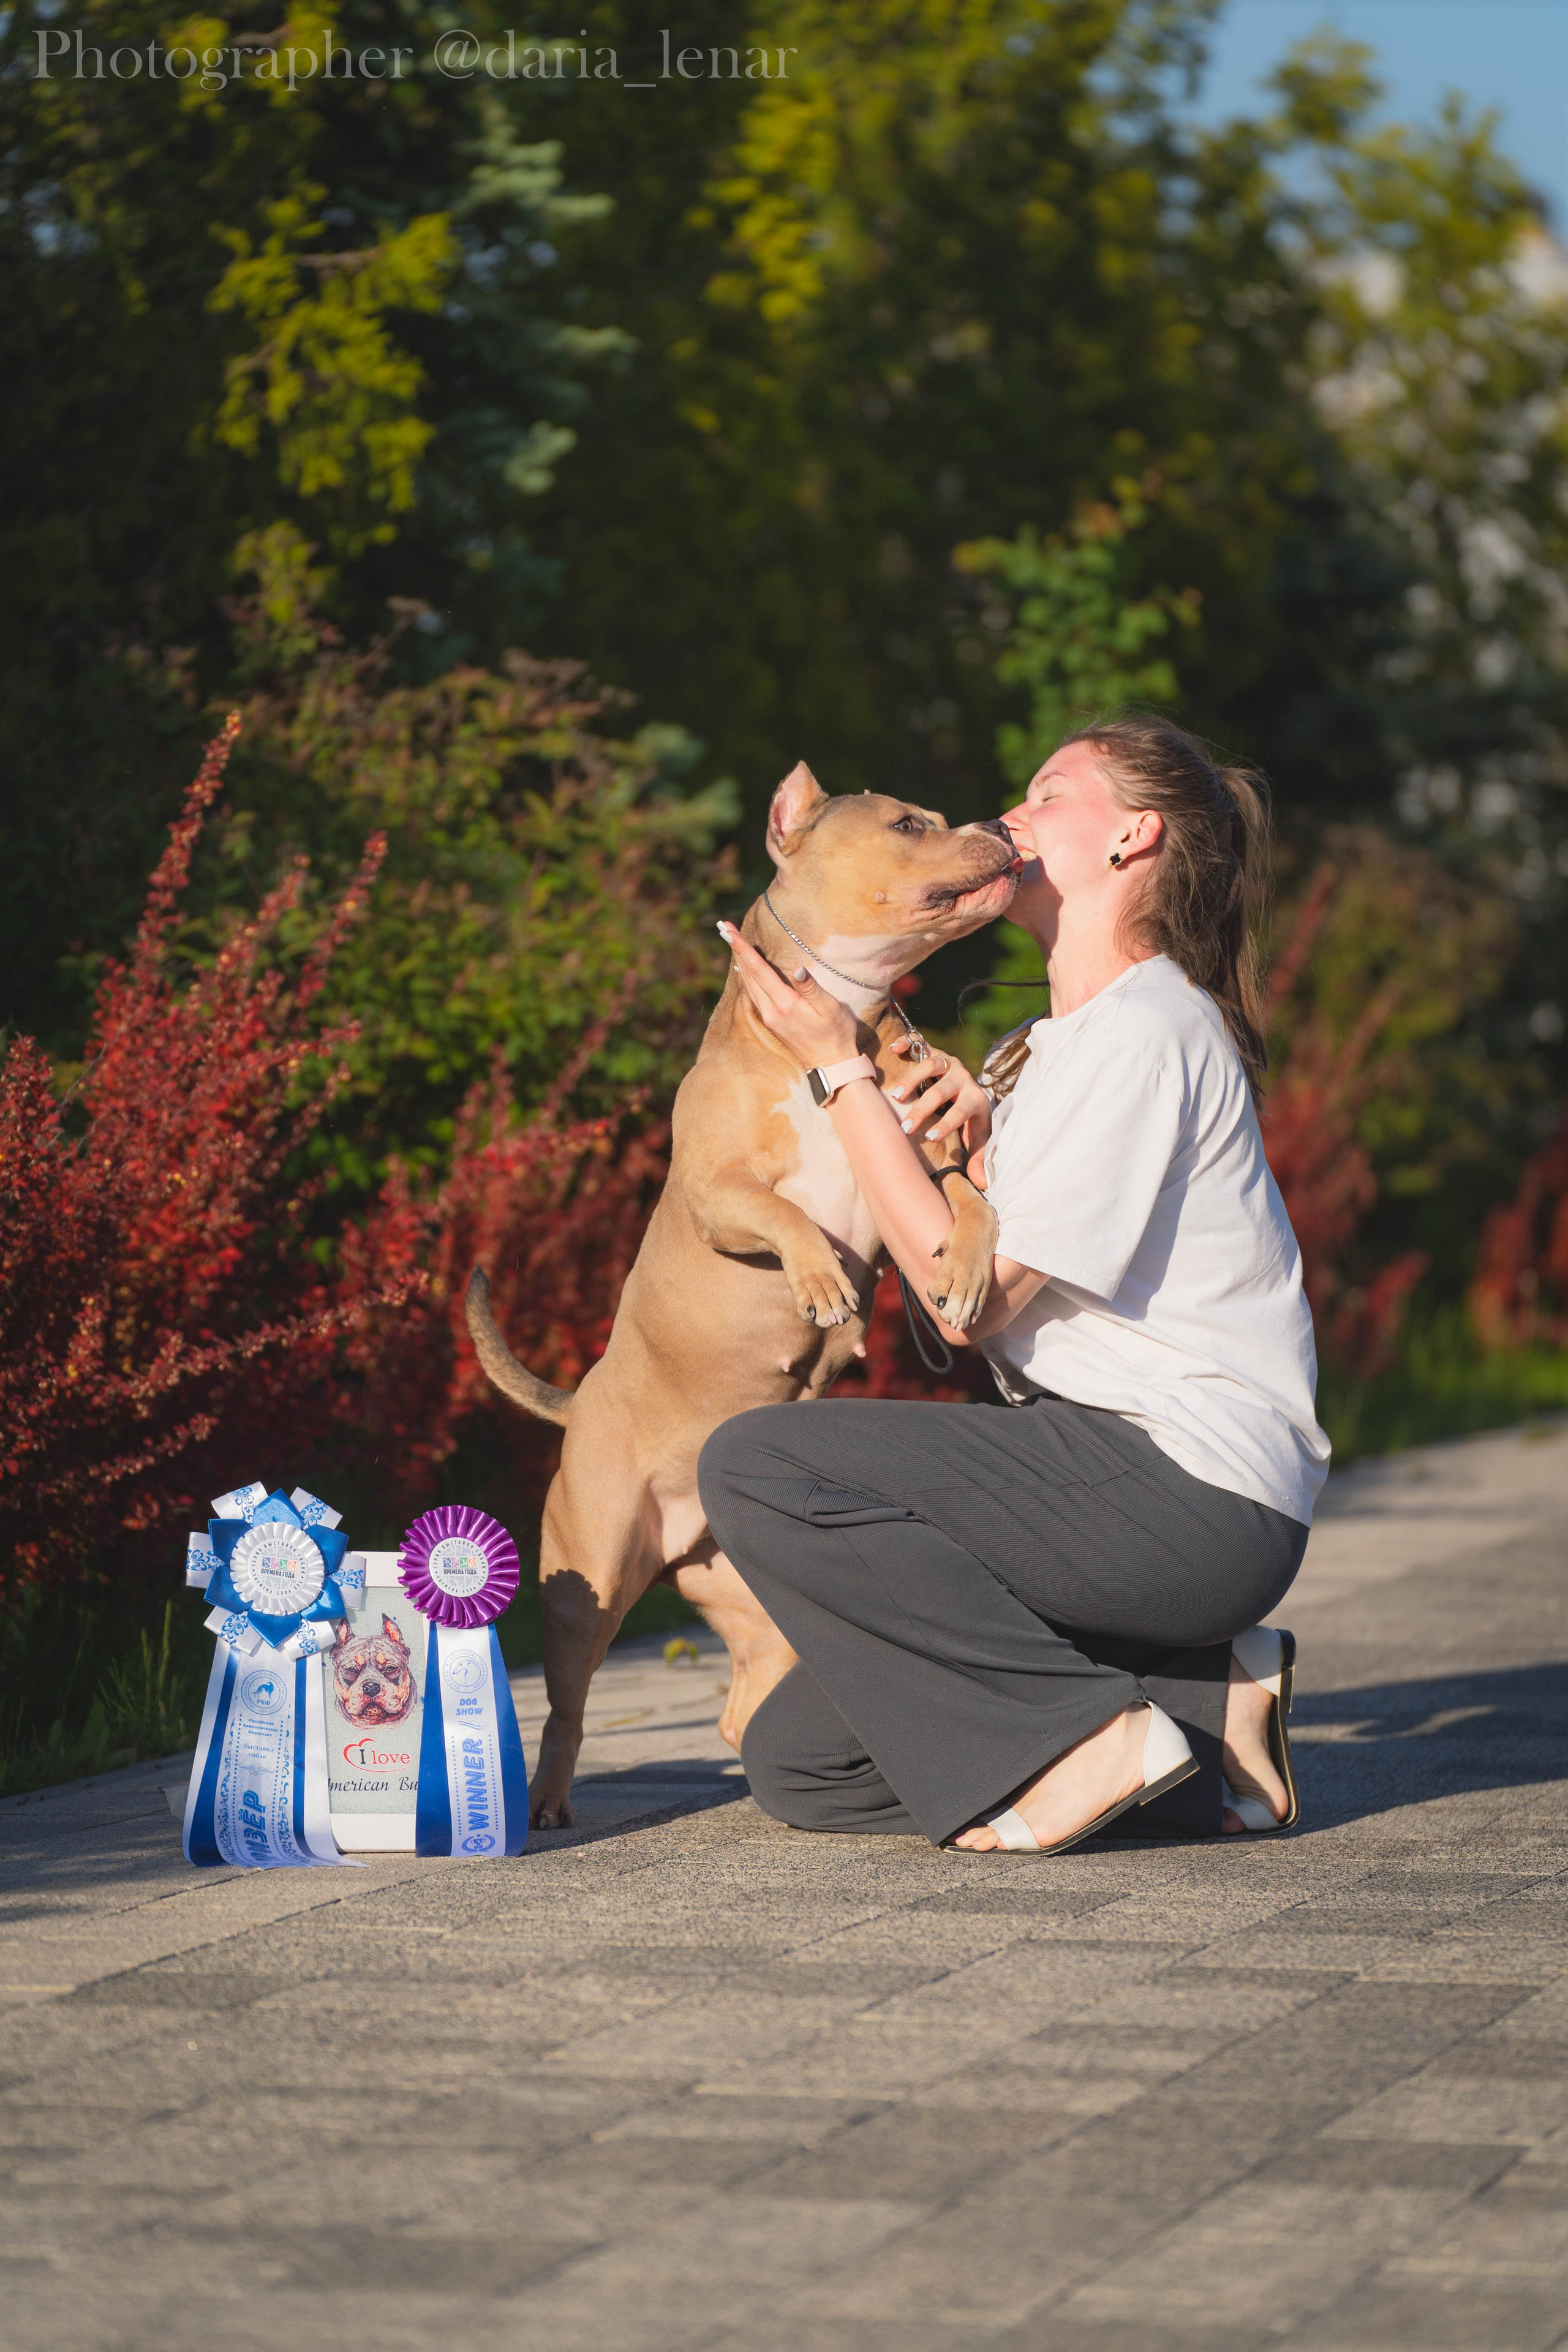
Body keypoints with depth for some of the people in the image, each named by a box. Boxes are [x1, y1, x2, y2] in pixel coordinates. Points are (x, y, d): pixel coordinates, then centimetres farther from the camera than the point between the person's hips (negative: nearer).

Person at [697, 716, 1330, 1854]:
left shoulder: (1145, 1030, -11)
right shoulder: (1072, 1037, 21)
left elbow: (972, 1301, -14)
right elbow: (1010, 1282, 16)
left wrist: (841, 1070, -9)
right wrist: (982, 1135, -1)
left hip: (1188, 1493, -10)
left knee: (756, 1464, -21)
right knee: (798, 1763, 3)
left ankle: (1079, 1738, -15)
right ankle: (1191, 1704, 4)